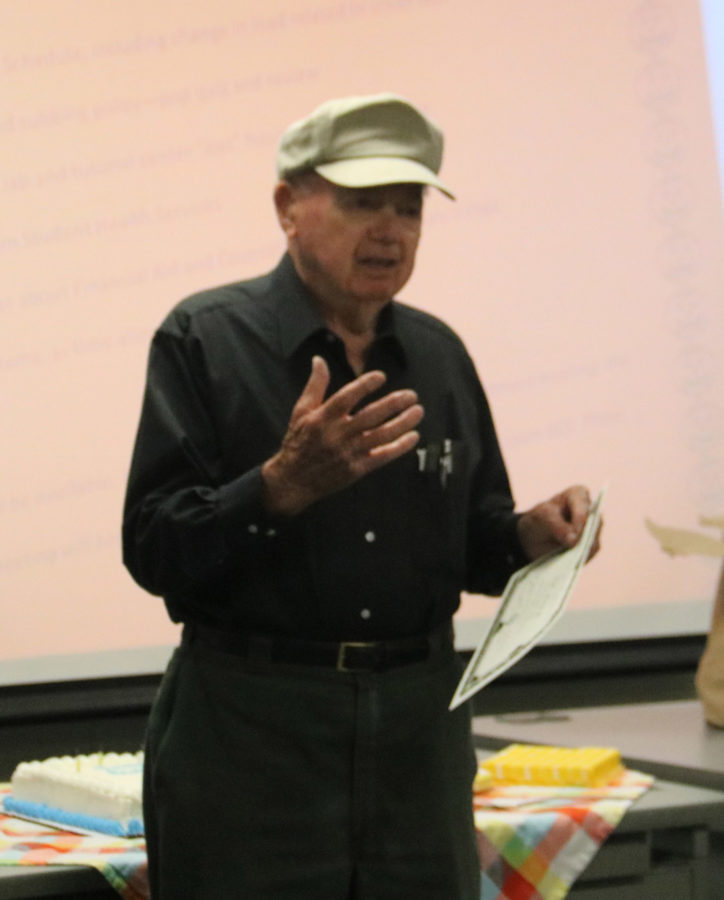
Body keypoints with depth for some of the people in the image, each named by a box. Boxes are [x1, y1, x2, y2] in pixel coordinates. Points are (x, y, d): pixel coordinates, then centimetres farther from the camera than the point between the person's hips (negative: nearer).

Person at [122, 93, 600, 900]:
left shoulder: (438, 353, 12)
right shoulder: (205, 339, -4)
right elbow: (154, 552, -12)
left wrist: (530, 538, -4)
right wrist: (287, 484, -26)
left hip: (419, 724, 5)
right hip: (250, 726, -4)